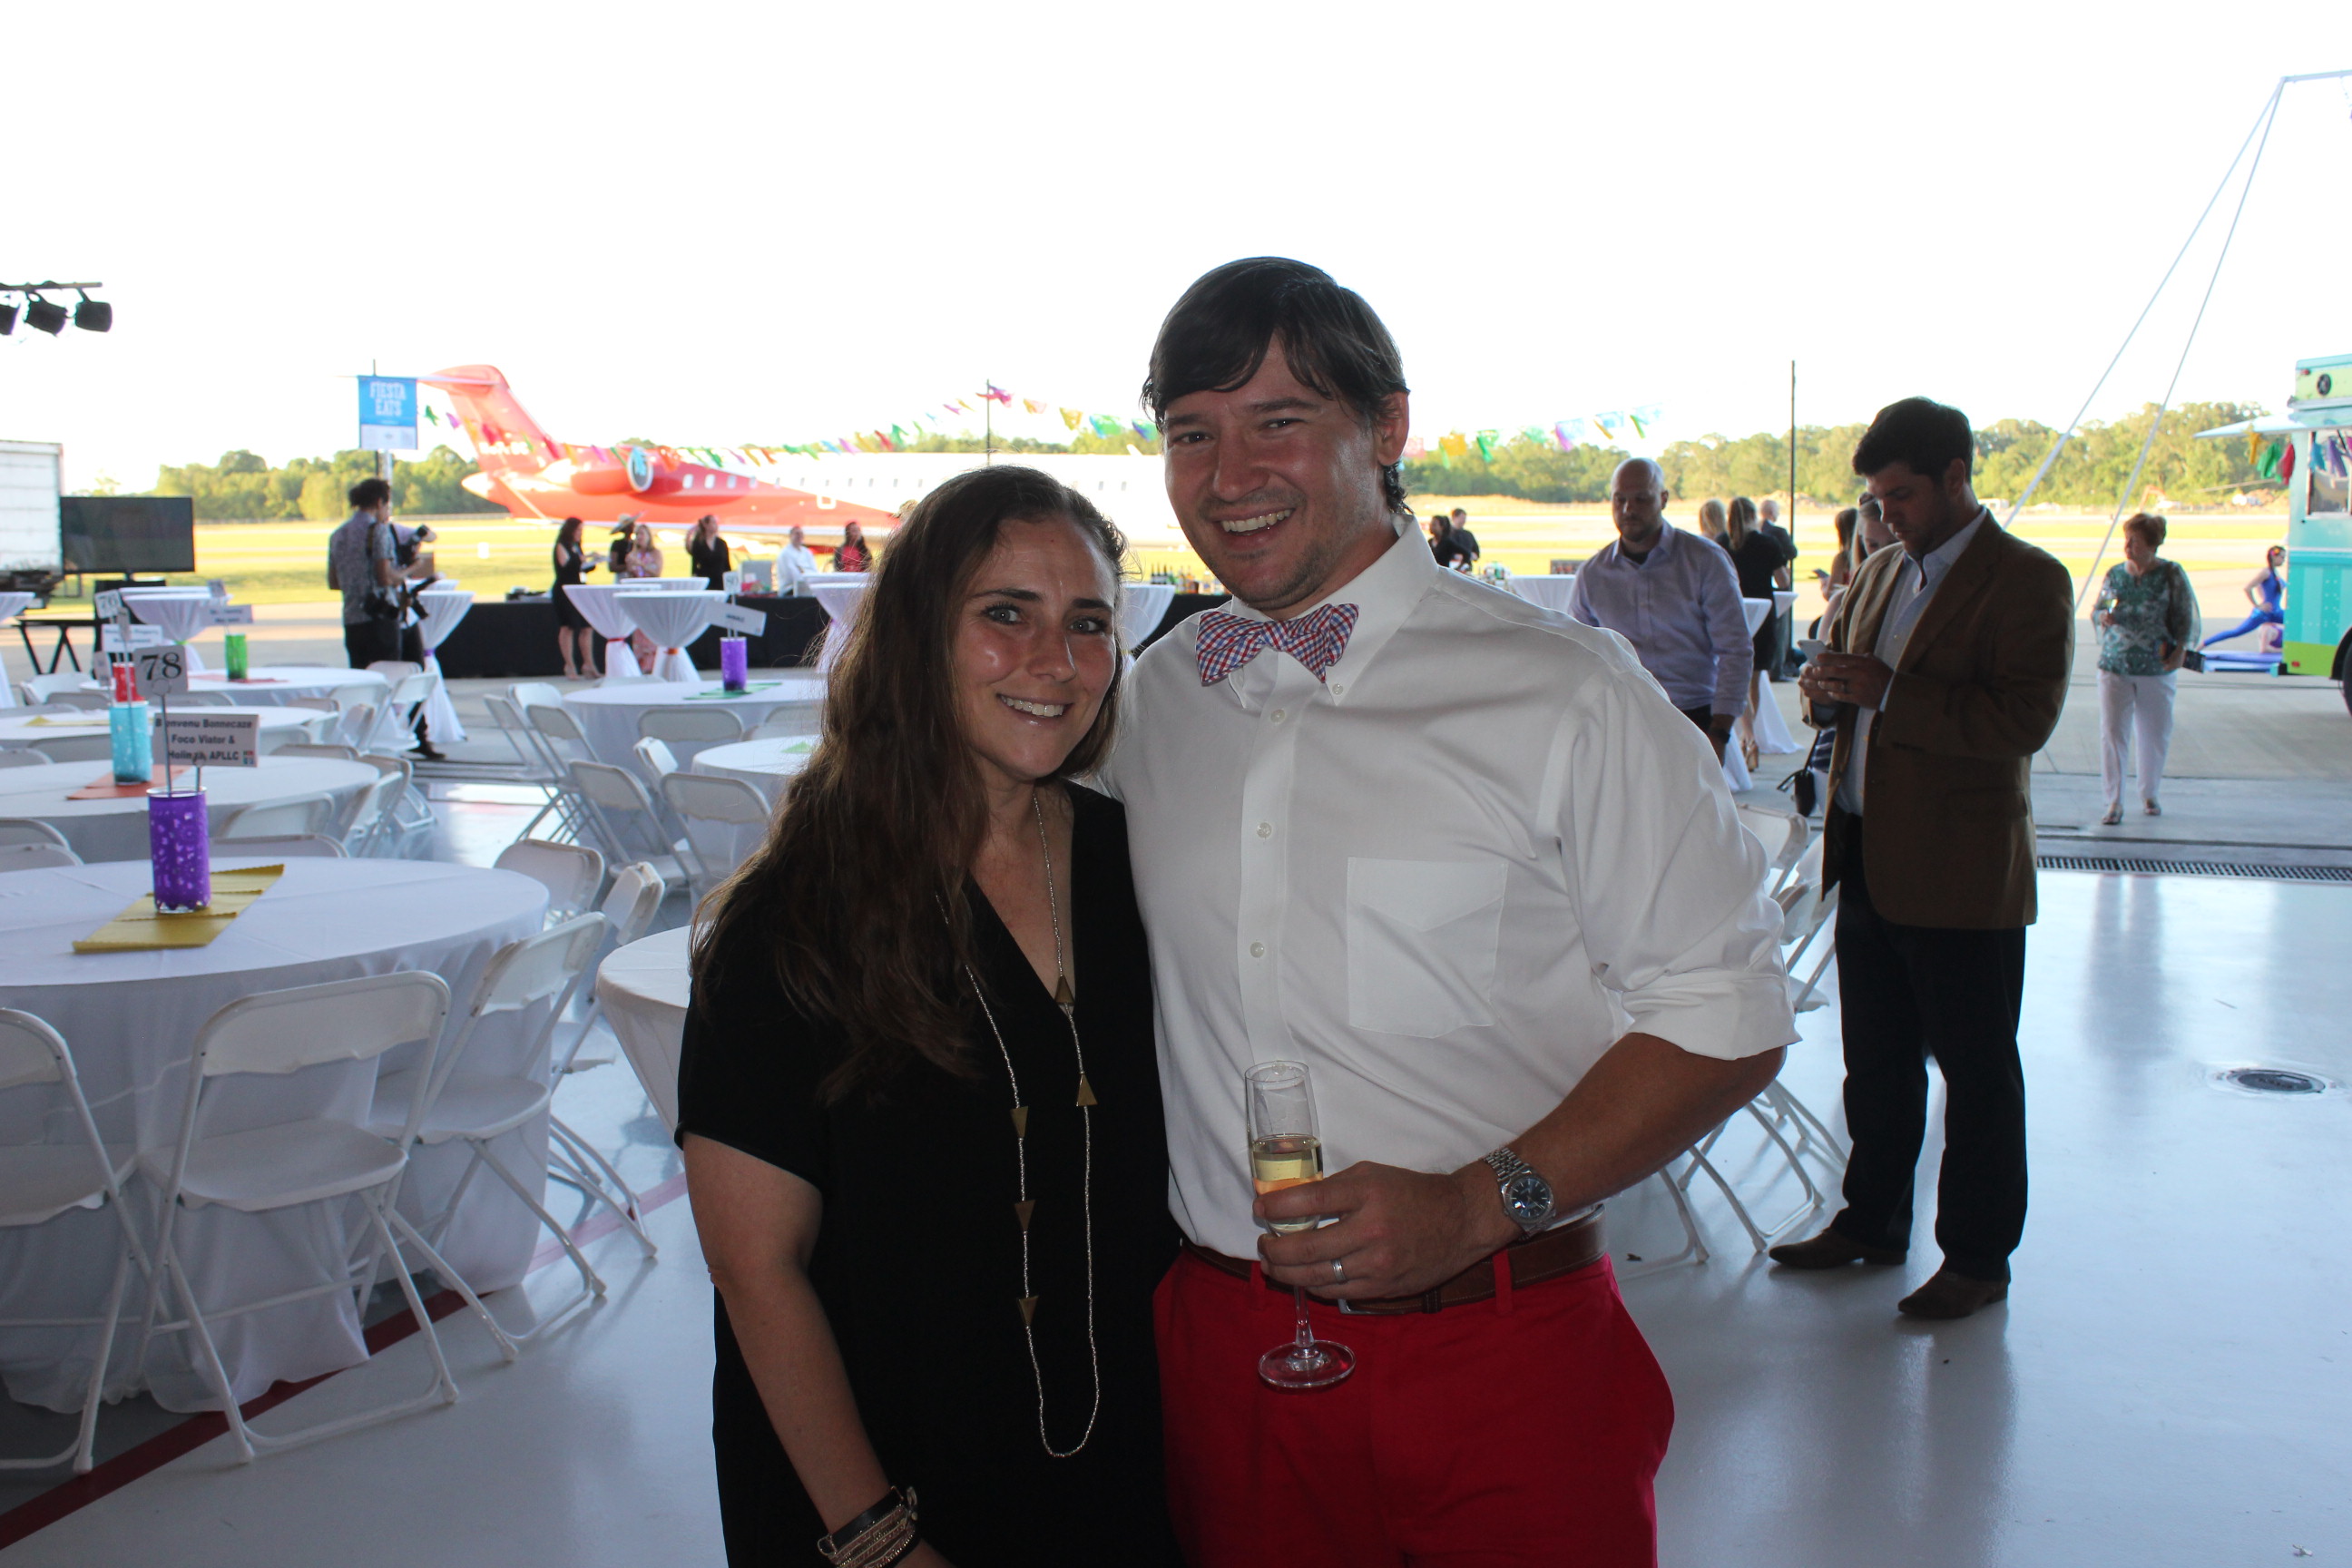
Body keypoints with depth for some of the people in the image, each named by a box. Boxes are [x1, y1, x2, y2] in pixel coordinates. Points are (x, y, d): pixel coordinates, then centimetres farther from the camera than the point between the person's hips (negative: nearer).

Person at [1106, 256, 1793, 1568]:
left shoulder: (1565, 694, -9)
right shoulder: (1148, 703, 4)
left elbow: (1728, 1017, -8)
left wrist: (1475, 1205, -18)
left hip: (1505, 1360, -3)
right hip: (1228, 1349, 4)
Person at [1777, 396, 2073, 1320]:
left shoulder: (2026, 582, -9)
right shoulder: (1879, 574, 14)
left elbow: (2025, 718, -20)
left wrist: (1888, 691, -24)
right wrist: (1827, 689, -3)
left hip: (1962, 875, -7)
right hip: (1869, 862, 7)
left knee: (1976, 1073, 6)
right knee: (1875, 1065, 17)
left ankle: (1977, 1256, 18)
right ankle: (1871, 1222, 31)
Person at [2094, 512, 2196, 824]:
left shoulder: (2171, 574, -2)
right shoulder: (2115, 573, 5)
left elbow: (2186, 617, 0)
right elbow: (2097, 611, 13)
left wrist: (2179, 650, -13)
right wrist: (2103, 618, -10)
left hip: (2158, 669, -1)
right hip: (2115, 666, 1)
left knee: (2156, 735, 11)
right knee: (2112, 732, -8)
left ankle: (2149, 795, 31)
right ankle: (2114, 801, -4)